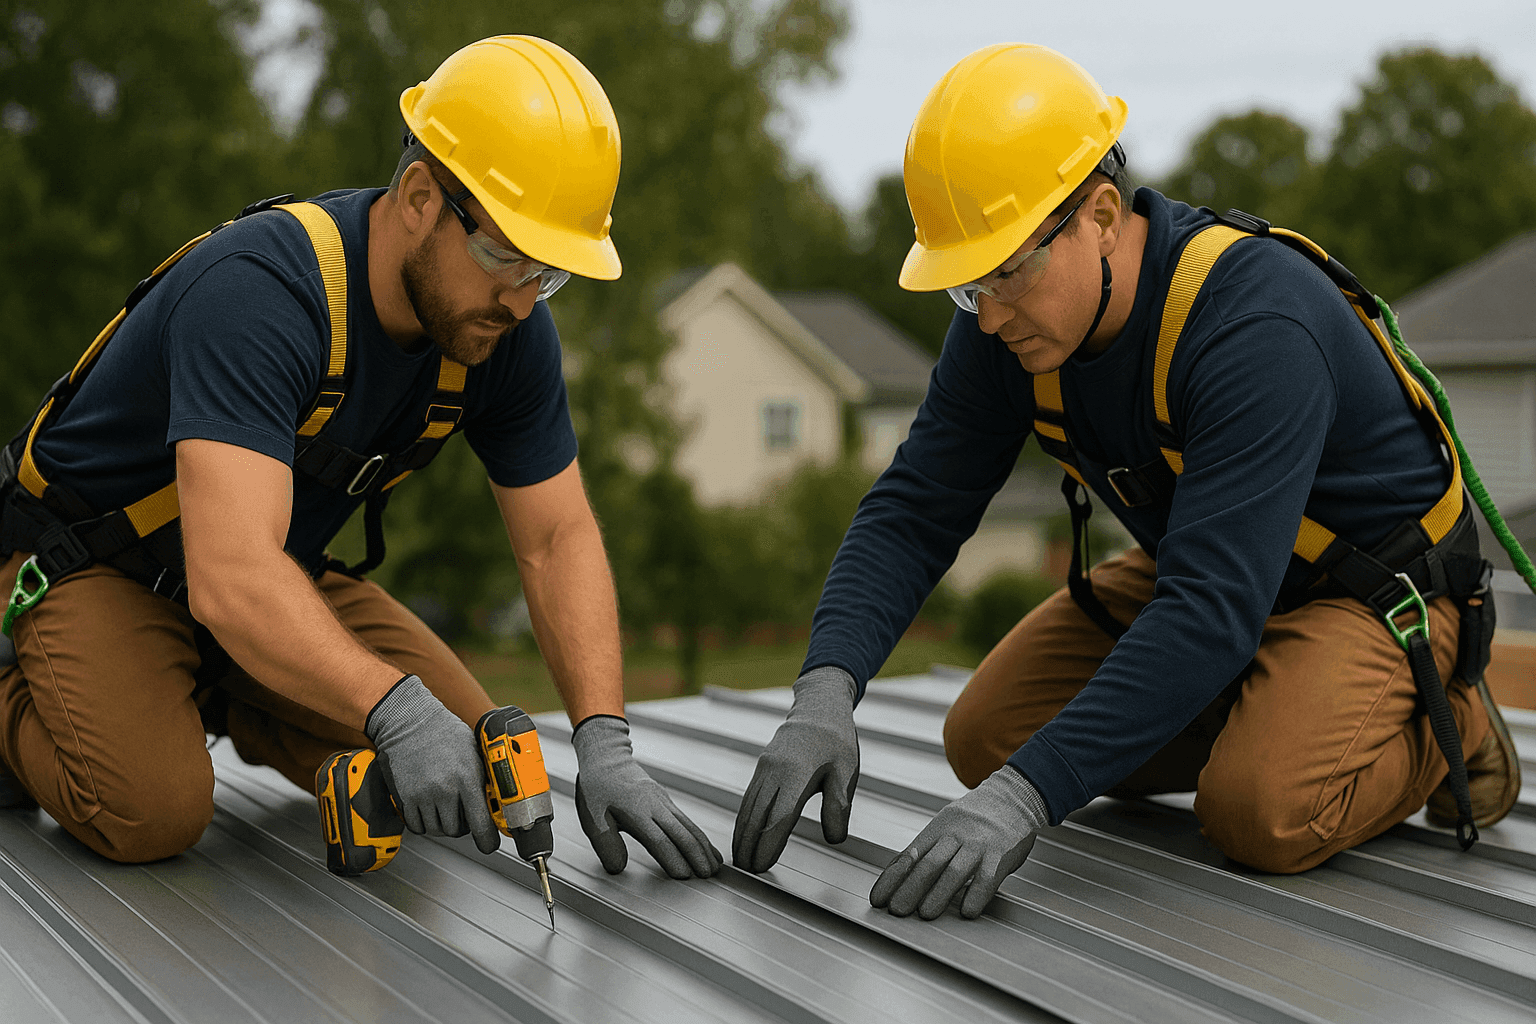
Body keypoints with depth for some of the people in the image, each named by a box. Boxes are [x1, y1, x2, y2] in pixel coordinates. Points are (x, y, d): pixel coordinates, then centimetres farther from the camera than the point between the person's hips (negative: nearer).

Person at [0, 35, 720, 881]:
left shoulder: (508, 329, -14)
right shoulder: (261, 293, -36)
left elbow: (558, 540, -11)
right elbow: (232, 578, -46)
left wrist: (604, 745, -24)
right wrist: (397, 711, -58)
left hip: (284, 570, 7)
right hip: (92, 565, -6)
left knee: (474, 761, -5)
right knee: (153, 812, -29)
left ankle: (218, 701, 17)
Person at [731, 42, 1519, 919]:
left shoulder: (1257, 322, -37)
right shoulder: (1010, 323, -15)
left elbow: (1213, 608, -44)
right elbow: (914, 512, -14)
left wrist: (1026, 796, -50)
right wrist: (826, 692, -32)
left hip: (1378, 584, -7)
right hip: (1204, 562, 7)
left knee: (1261, 814, -32)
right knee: (986, 737, -4)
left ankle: (1441, 727, 1)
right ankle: (1261, 714, 14)